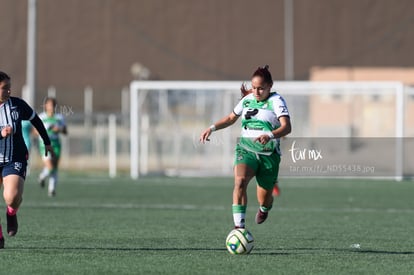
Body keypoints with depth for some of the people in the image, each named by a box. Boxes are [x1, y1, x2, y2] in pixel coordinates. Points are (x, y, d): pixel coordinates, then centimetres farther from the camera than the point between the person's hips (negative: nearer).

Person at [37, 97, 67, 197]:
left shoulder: (59, 117, 5)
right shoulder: (41, 117, -1)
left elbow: (65, 132, 8)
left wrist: (59, 129, -13)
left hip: (56, 145, 3)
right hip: (45, 145, -3)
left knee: (55, 169, 0)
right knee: (50, 168, -14)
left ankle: (51, 189, 10)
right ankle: (42, 176, 20)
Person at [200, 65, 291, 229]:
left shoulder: (276, 101, -8)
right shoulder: (247, 100, 8)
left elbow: (286, 127, -21)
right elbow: (231, 118, 27)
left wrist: (270, 136, -40)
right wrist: (212, 128, 13)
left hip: (269, 153, -3)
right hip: (246, 149, 3)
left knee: (264, 199, 5)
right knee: (240, 181, -29)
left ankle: (265, 208, 47)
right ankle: (239, 226, -32)